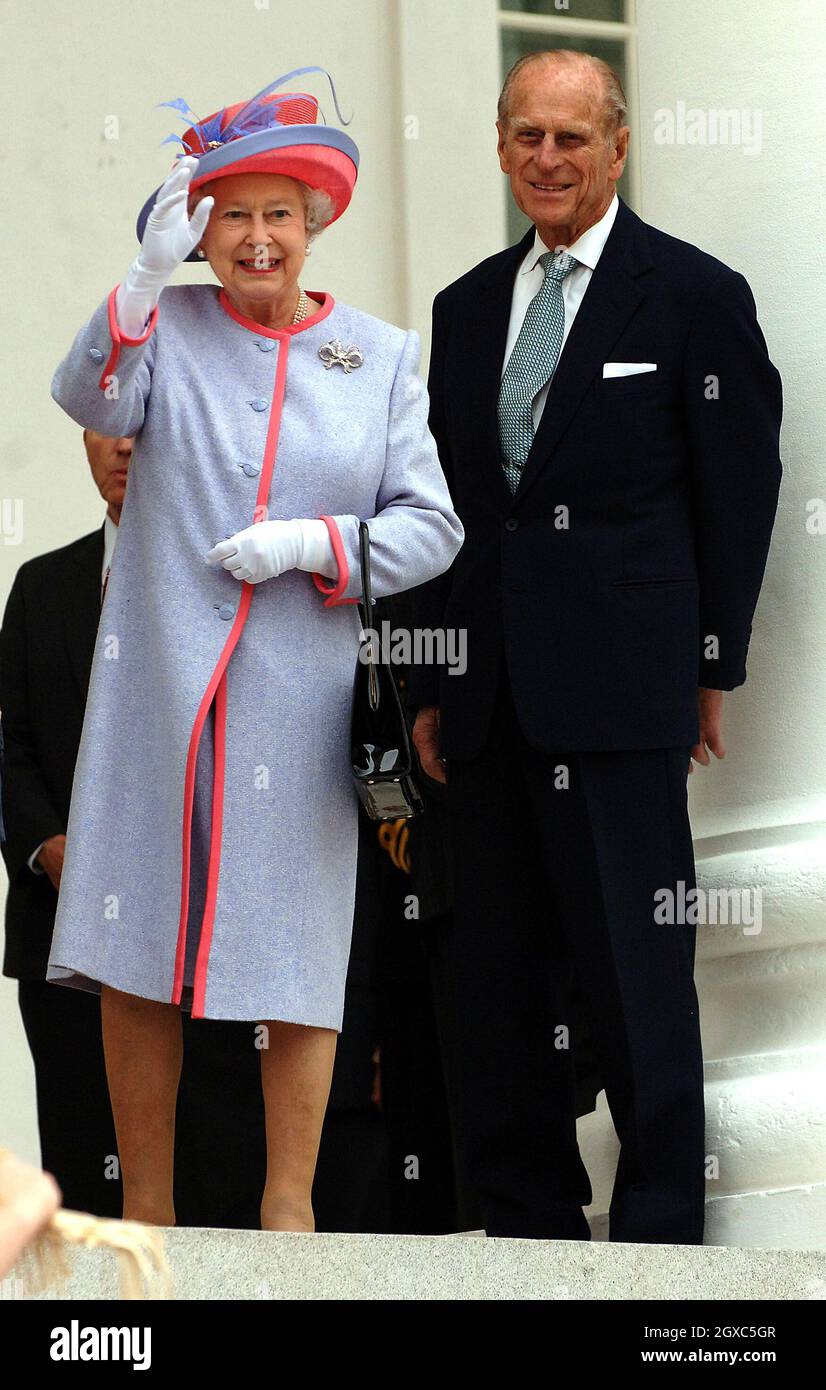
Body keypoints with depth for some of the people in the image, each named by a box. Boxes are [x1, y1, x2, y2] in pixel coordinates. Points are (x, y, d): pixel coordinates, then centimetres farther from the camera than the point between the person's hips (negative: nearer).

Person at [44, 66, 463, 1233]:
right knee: (136, 957, 0)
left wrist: (315, 545, -10)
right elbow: (91, 399, -14)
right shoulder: (168, 326, 7)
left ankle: (289, 1210, 5)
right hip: (156, 687, 0)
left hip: (300, 696, 0)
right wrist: (150, 272, -26)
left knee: (295, 953, -1)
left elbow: (430, 525, 6)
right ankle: (146, 1207, 8)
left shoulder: (381, 356, 9)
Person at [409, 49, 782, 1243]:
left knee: (634, 965, -4)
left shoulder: (698, 296, -1)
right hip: (490, 697, 6)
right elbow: (447, 506, 16)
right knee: (498, 971, 8)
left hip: (621, 689, -6)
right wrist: (432, 684, 11)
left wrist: (713, 666, -2)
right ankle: (528, 1223, 17)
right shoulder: (467, 309, 15)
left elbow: (738, 499, -1)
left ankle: (661, 1230, 3)